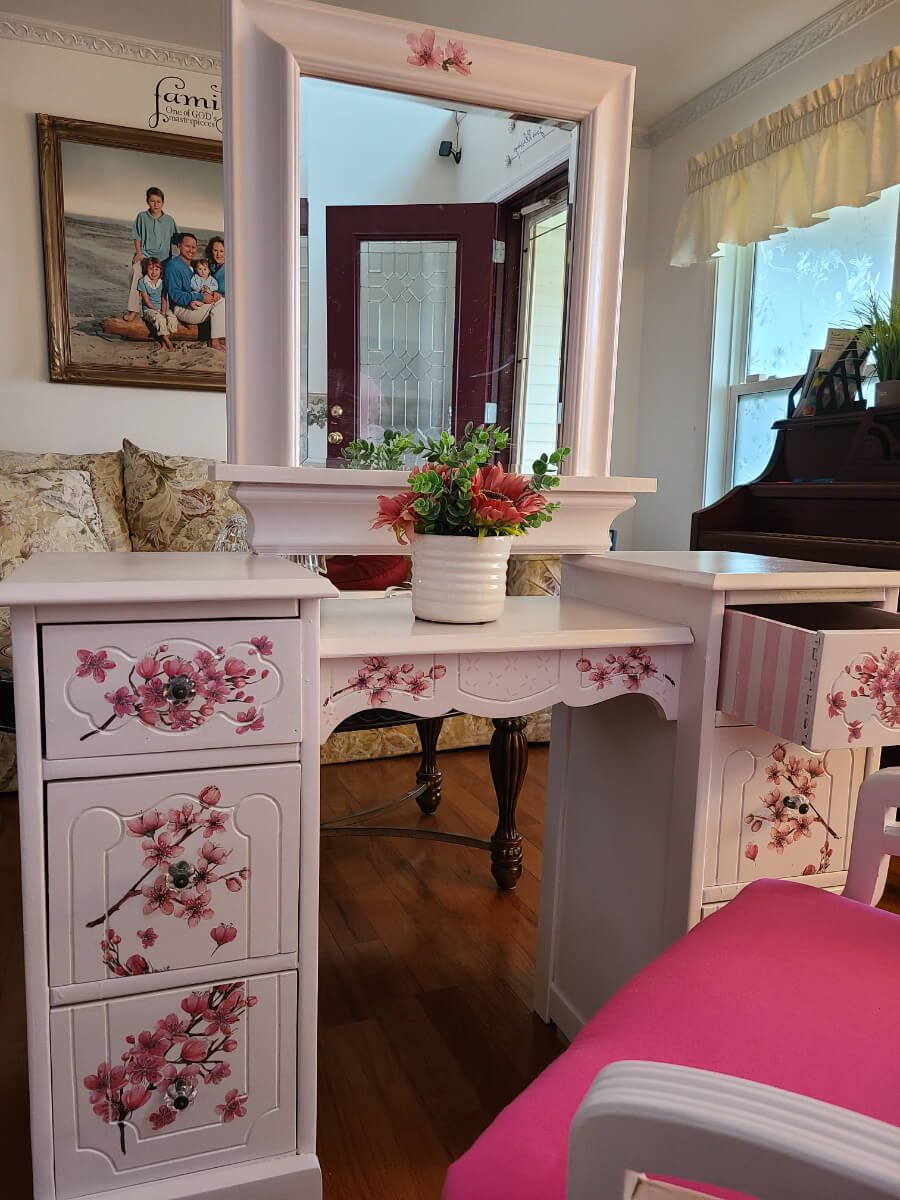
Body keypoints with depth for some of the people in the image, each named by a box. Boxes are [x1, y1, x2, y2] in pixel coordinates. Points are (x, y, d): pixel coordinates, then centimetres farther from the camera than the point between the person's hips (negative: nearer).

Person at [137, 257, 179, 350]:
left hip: (162, 308, 4)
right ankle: (167, 342, -26)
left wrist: (163, 311, -14)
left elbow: (164, 299, 3)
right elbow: (146, 300, -6)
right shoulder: (142, 281, -2)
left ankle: (164, 340, -18)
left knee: (172, 318, -29)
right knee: (160, 319, -36)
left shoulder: (162, 282, 8)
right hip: (148, 309, -3)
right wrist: (157, 310, -17)